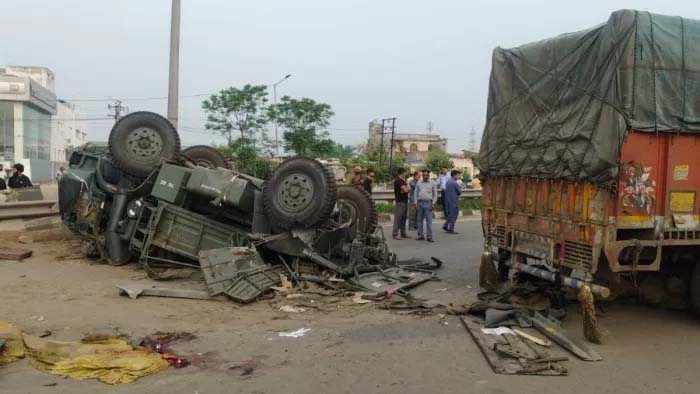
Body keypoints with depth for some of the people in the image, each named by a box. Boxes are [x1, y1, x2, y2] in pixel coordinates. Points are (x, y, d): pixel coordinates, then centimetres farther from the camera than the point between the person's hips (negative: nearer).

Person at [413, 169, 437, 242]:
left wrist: (433, 203, -5)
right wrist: (416, 203, 3)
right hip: (420, 203, 3)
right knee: (419, 220, 6)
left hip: (428, 203, -3)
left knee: (429, 220, -6)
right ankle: (420, 236, 15)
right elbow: (415, 193, 10)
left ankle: (429, 237, -3)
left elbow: (435, 194, 4)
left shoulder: (432, 183, 4)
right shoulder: (418, 183, 9)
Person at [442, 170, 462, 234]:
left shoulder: (447, 182, 9)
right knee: (453, 215, 0)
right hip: (454, 201, -8)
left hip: (447, 200, 8)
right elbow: (459, 192, -9)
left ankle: (445, 226, 16)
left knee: (450, 214, 20)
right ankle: (451, 229, 3)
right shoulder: (455, 183, -18)